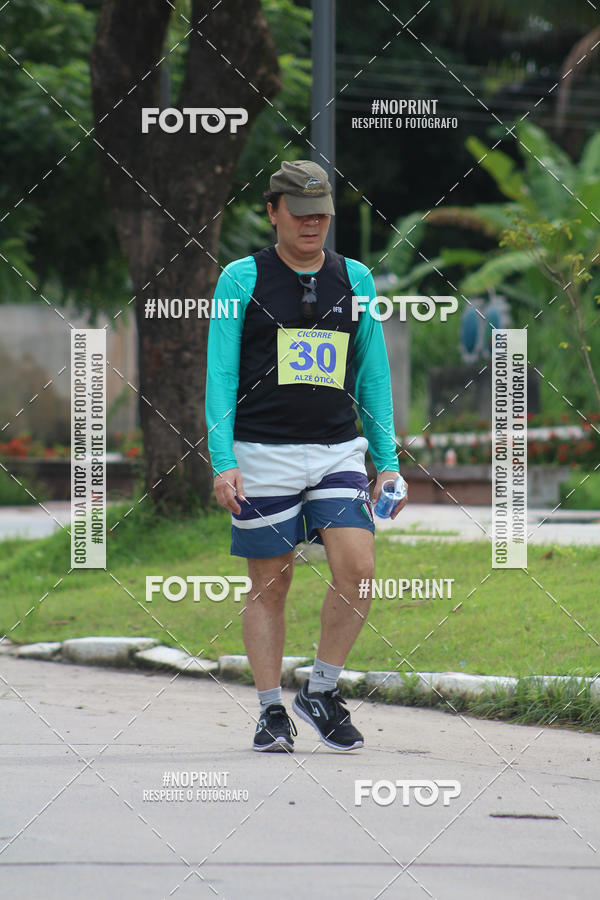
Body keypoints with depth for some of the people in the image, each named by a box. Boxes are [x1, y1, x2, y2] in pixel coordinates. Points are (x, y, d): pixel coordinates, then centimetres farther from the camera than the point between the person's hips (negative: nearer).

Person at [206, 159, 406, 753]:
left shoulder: (354, 279, 10)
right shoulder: (242, 279, 1)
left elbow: (372, 375, 15)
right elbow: (220, 376, -1)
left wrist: (387, 461, 9)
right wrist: (222, 463, -10)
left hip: (338, 453, 2)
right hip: (262, 454, -2)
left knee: (357, 570, -13)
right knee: (269, 586, 1)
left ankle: (321, 691, 5)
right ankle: (271, 712, 13)